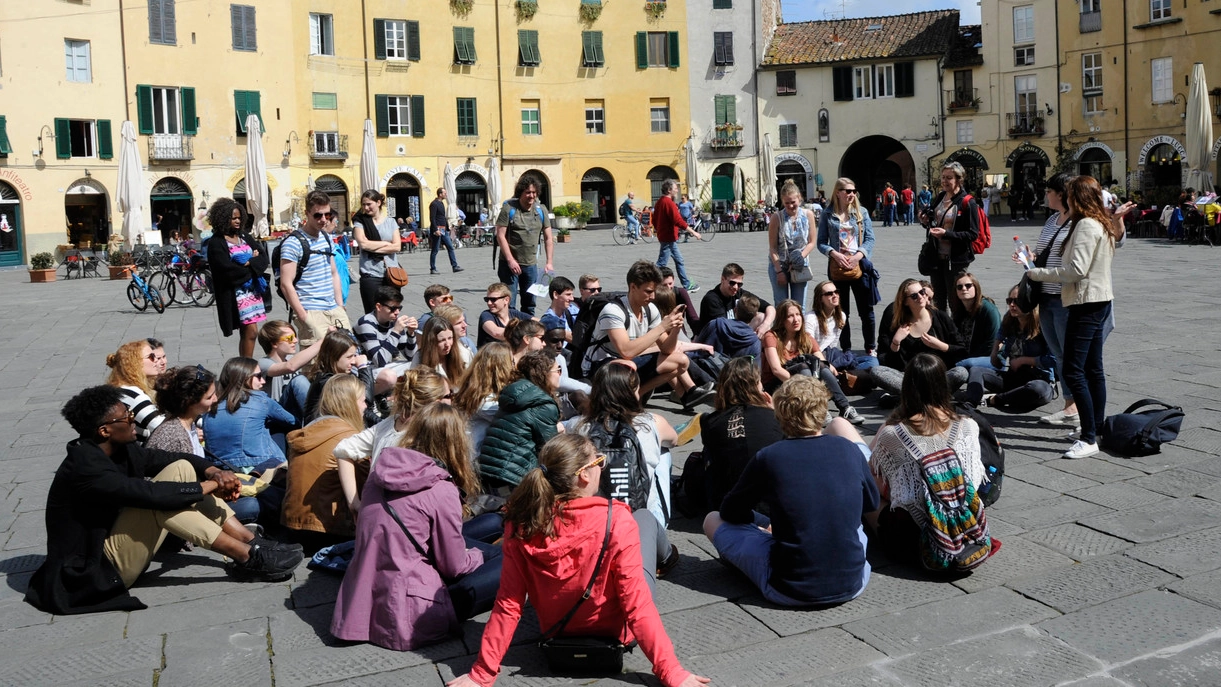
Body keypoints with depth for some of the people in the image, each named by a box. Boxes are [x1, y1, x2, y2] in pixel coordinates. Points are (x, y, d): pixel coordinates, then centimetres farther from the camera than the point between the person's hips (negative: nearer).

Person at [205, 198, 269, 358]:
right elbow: (227, 270, -17)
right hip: (235, 293, -6)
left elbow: (264, 258, 4)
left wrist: (249, 263, -14)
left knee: (248, 332, 7)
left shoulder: (244, 236, 12)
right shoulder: (216, 243, -6)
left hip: (253, 289, 6)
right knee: (251, 332, -11)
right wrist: (253, 267, -6)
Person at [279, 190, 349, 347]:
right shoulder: (293, 243, -9)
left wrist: (341, 307, 14)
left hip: (334, 310, 7)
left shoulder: (327, 237, 14)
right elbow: (286, 284, -12)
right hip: (311, 313, -7)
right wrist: (304, 318, -14)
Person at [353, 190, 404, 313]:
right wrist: (386, 243, -3)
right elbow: (363, 243, -12)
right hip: (371, 275, -2)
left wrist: (373, 247, -8)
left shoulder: (390, 221, 9)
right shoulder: (360, 222, 4)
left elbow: (397, 246, -2)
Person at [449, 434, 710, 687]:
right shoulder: (615, 520, -33)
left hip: (555, 630, 3)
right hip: (614, 630, -3)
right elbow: (637, 605, -31)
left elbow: (508, 604, -20)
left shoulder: (521, 524, -23)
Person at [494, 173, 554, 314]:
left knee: (529, 304, 12)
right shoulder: (509, 208, -7)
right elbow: (500, 236, -10)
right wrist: (510, 260, -16)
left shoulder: (541, 210, 6)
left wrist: (549, 262, -1)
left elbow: (548, 238, 9)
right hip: (509, 263, -4)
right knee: (508, 304, -5)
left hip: (531, 264, 5)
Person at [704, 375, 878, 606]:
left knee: (713, 520, 17)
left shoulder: (767, 458, -11)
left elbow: (730, 512, 5)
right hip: (853, 583, 3)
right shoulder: (849, 449, -4)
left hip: (790, 591, -3)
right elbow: (871, 504, 15)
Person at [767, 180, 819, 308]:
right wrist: (779, 271, -12)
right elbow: (773, 247, -8)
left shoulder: (808, 215, -3)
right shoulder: (776, 218, -10)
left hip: (799, 266, 2)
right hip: (779, 265, -2)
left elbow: (811, 242, 2)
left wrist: (800, 257, -14)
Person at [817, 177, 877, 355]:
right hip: (837, 267, 0)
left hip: (860, 266, 0)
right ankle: (846, 349, 19)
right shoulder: (828, 215, 2)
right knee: (841, 312, 9)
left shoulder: (861, 213, 5)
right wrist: (835, 254, -15)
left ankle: (871, 348, 19)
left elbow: (870, 239, 2)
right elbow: (821, 242, 2)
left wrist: (858, 255, -13)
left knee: (866, 310, 5)